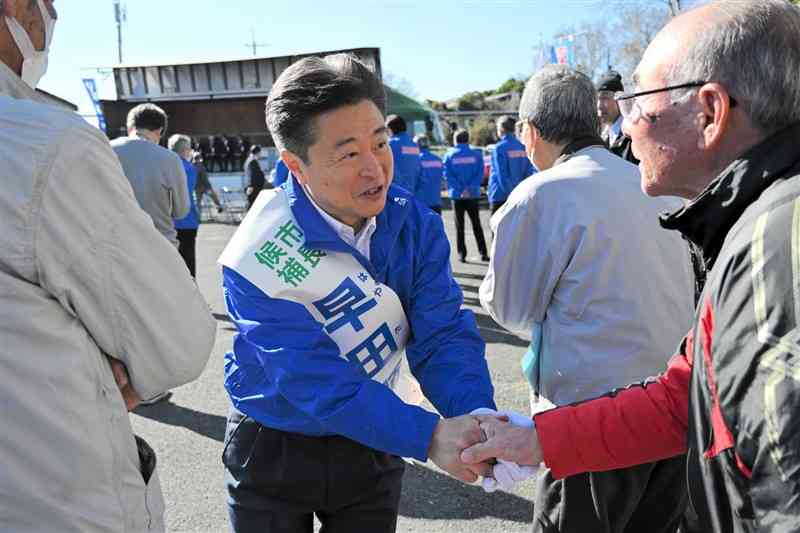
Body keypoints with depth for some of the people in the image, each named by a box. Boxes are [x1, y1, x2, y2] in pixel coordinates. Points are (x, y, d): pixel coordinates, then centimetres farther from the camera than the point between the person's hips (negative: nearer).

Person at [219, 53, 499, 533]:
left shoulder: (415, 224, -14)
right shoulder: (259, 257, -27)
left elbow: (442, 335, -17)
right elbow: (317, 380, -32)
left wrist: (477, 415, -35)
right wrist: (428, 436, -41)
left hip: (372, 447, 4)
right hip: (274, 453, -3)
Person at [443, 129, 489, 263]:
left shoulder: (449, 156, -1)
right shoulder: (476, 154, 2)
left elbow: (448, 176, -9)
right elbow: (479, 174, -6)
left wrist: (460, 190, -11)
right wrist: (470, 189, -11)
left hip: (457, 196, -1)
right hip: (473, 195, 1)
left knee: (459, 225, 6)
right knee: (476, 224, 9)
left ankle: (461, 254, 5)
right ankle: (483, 253, 7)